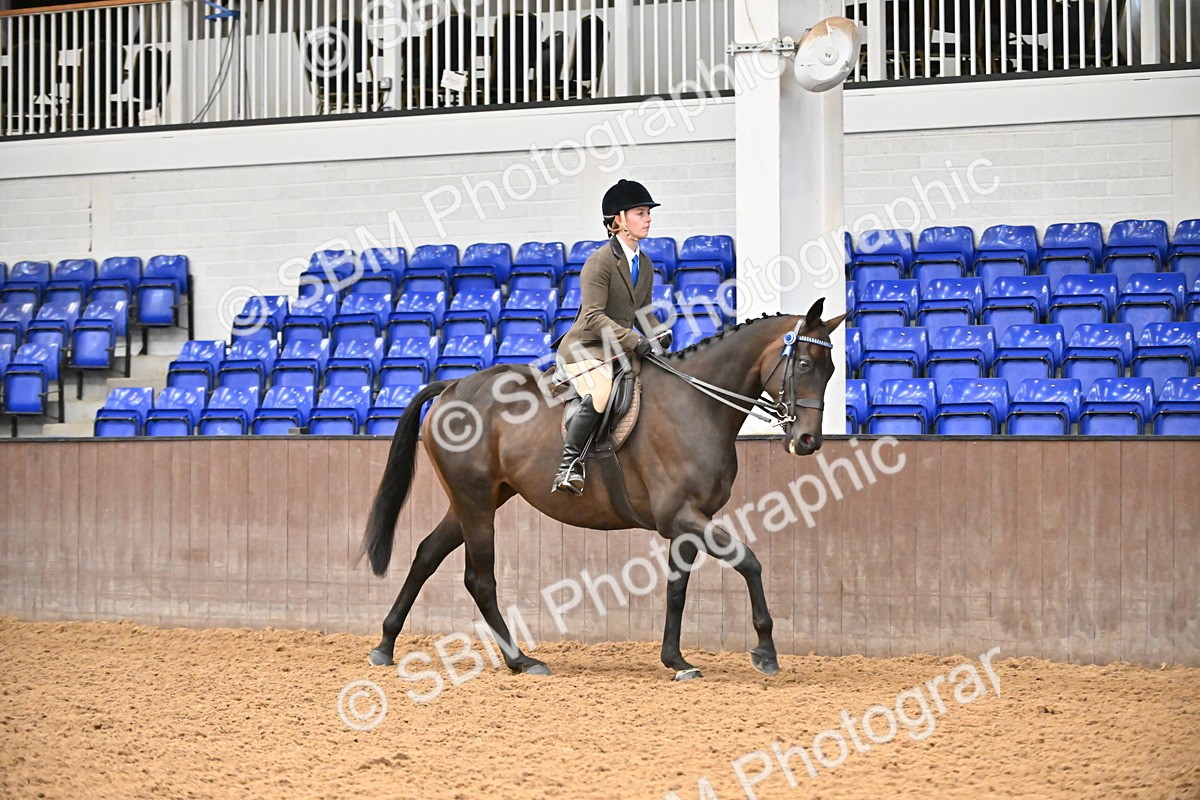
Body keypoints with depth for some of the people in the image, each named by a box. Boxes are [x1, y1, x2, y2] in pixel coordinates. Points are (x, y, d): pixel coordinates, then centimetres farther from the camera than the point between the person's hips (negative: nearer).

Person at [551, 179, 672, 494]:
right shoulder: (600, 262, -14)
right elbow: (593, 316, -22)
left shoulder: (645, 265, 12)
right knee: (601, 393, -34)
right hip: (583, 348, -9)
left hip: (617, 351, 9)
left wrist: (657, 336, -2)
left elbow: (642, 312, 21)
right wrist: (634, 341, -29)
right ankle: (569, 464, -29)